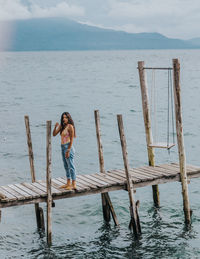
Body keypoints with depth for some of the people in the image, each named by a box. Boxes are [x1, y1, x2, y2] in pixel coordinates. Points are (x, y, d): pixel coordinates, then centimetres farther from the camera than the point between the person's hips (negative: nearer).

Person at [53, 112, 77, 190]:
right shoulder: (61, 126, 10)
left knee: (71, 166, -6)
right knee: (66, 166, 14)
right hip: (63, 147, 8)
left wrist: (68, 150, -18)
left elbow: (71, 139, -14)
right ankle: (68, 183, 23)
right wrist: (55, 127, -9)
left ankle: (74, 184, -3)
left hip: (68, 147, -8)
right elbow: (54, 134, 9)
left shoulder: (70, 126, -12)